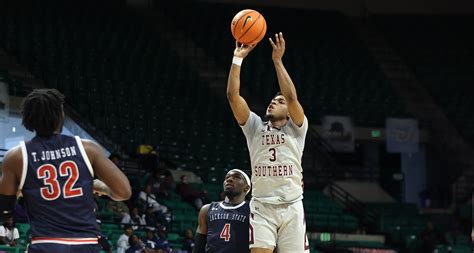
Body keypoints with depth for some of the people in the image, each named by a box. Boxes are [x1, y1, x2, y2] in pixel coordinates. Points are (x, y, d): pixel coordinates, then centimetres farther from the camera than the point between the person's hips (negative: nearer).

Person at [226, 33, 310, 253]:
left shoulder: (296, 128, 6)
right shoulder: (255, 127, 12)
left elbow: (292, 97, -13)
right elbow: (232, 95, 1)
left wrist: (277, 60, -13)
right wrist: (237, 59, -4)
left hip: (291, 208, -1)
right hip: (262, 208, 1)